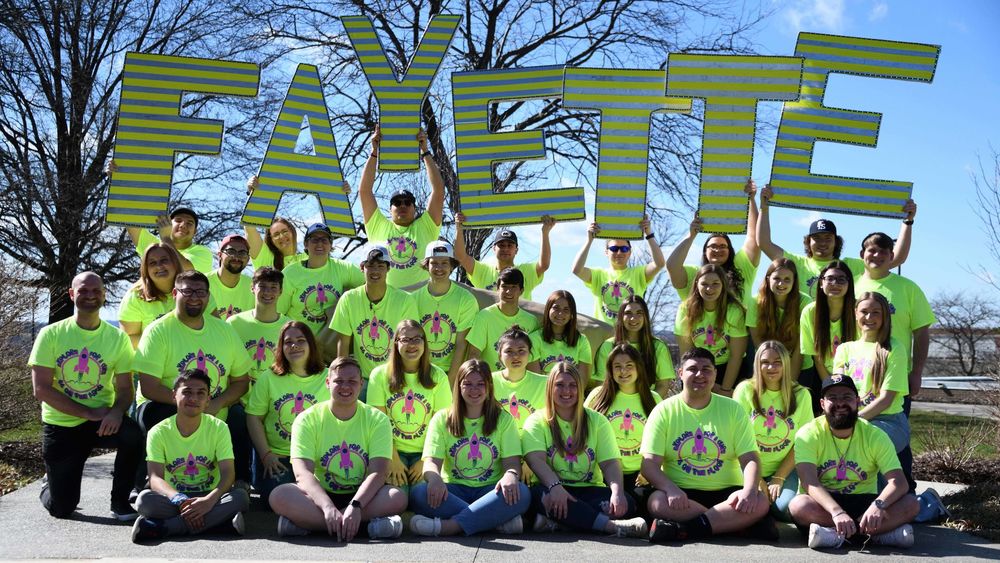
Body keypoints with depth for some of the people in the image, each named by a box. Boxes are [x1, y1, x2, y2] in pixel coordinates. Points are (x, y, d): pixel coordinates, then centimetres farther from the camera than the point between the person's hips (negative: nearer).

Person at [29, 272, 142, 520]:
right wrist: (90, 413, -19)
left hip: (102, 421, 1)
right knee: (61, 509, -2)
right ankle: (51, 486, 37)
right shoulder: (51, 335, -6)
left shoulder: (118, 338, -1)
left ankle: (120, 502, -9)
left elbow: (125, 388, -1)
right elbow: (41, 389, -12)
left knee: (134, 435, -33)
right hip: (60, 426, -1)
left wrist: (117, 411, -25)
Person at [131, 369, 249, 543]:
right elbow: (155, 478, -14)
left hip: (209, 498, 1)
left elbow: (228, 473, -12)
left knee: (240, 496, -31)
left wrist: (209, 500, -33)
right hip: (172, 499, -1)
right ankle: (221, 520, -35)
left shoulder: (218, 428, -3)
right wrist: (179, 500, -35)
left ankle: (161, 528, -34)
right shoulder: (159, 432, -3)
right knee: (145, 499, -31)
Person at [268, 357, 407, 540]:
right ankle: (371, 525, -31)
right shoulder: (308, 419, -4)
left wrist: (355, 506, -33)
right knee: (279, 495, -31)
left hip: (363, 496, 1)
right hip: (321, 495, 0)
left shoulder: (377, 420, -2)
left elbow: (378, 472, -14)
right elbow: (302, 473, -16)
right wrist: (328, 506, -35)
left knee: (397, 497, -31)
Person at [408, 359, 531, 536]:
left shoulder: (504, 419, 9)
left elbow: (512, 462, -1)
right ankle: (501, 520, -32)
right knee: (419, 493, -32)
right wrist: (434, 478, -29)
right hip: (454, 490, 1)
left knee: (521, 493, -32)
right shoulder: (442, 419, 9)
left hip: (489, 490, 0)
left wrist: (511, 475, -28)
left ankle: (449, 526, -38)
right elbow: (431, 461, -3)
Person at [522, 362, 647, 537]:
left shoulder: (597, 421, 12)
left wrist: (617, 492, -21)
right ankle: (612, 526, -43)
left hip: (589, 490, 3)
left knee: (626, 504, -27)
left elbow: (610, 463, 0)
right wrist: (555, 486, -32)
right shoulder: (537, 421, 6)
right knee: (540, 495, -38)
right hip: (552, 489, -2)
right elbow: (536, 459, -12)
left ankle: (552, 519, -31)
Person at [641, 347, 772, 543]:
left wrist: (749, 490, -23)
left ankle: (682, 529, -30)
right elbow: (649, 464, -6)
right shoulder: (664, 411, 2)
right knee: (657, 502, -33)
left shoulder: (733, 409, 7)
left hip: (725, 492, 1)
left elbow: (750, 459, 0)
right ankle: (738, 522, -25)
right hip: (681, 493, -1)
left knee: (759, 502, -28)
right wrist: (671, 489, -27)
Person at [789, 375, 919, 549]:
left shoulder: (874, 435, -3)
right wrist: (837, 513, -40)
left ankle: (835, 534, -31)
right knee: (799, 505, -36)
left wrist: (878, 505, -36)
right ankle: (883, 530, -30)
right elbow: (810, 483, -22)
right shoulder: (809, 434, -9)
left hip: (863, 505, 2)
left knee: (911, 503, -23)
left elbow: (899, 482, -14)